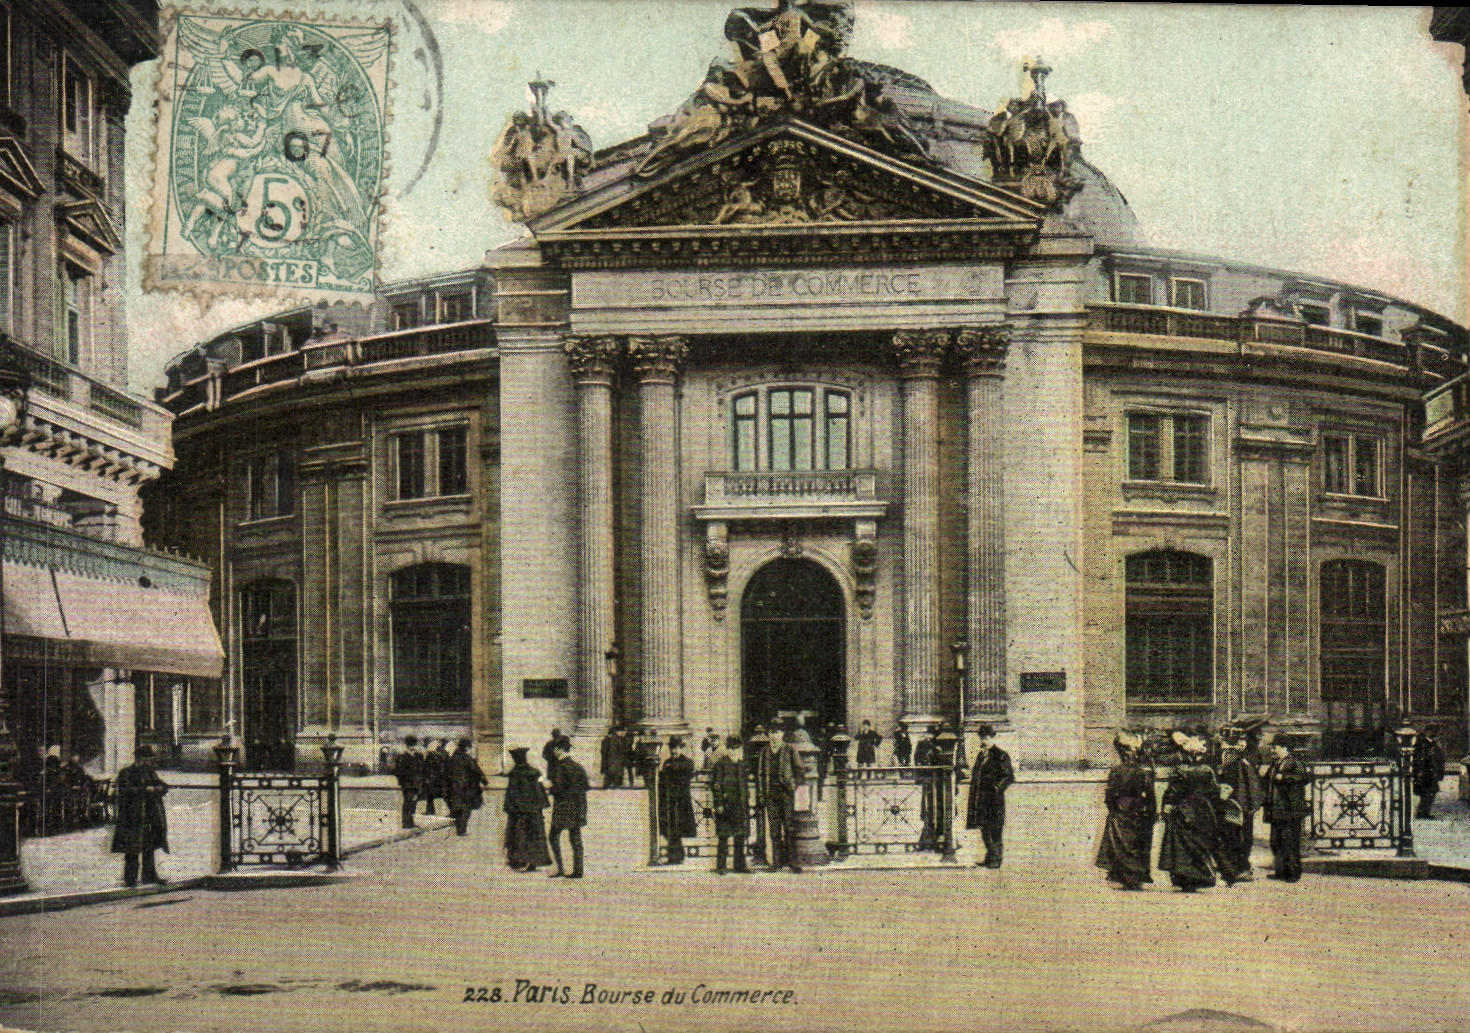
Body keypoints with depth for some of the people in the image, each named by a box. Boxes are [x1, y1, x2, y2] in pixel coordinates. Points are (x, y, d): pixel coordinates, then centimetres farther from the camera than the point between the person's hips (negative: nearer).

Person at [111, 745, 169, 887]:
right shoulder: (126, 773, -2)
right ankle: (130, 878, -2)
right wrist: (146, 789, -19)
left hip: (151, 816, 6)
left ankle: (149, 875, 18)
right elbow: (126, 791, -16)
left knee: (149, 847, 10)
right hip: (134, 816, -6)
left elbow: (164, 787, 15)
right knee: (133, 849, -6)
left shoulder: (150, 772, 17)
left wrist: (159, 788, -9)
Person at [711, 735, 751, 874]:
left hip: (740, 804, 7)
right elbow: (716, 785, -9)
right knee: (724, 836, -6)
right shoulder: (721, 762, -6)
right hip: (726, 804, -7)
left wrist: (746, 803, 18)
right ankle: (720, 866, -2)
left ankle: (740, 865, 16)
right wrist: (718, 804, -14)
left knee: (741, 836, 9)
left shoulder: (741, 762, 14)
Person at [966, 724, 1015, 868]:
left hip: (995, 797, -8)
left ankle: (997, 859, 1)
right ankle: (990, 857, 23)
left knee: (995, 829, -5)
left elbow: (1010, 776, -9)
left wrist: (997, 787, -17)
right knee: (984, 828, 13)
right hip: (981, 797, 8)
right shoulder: (980, 754, 15)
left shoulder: (1001, 755, -8)